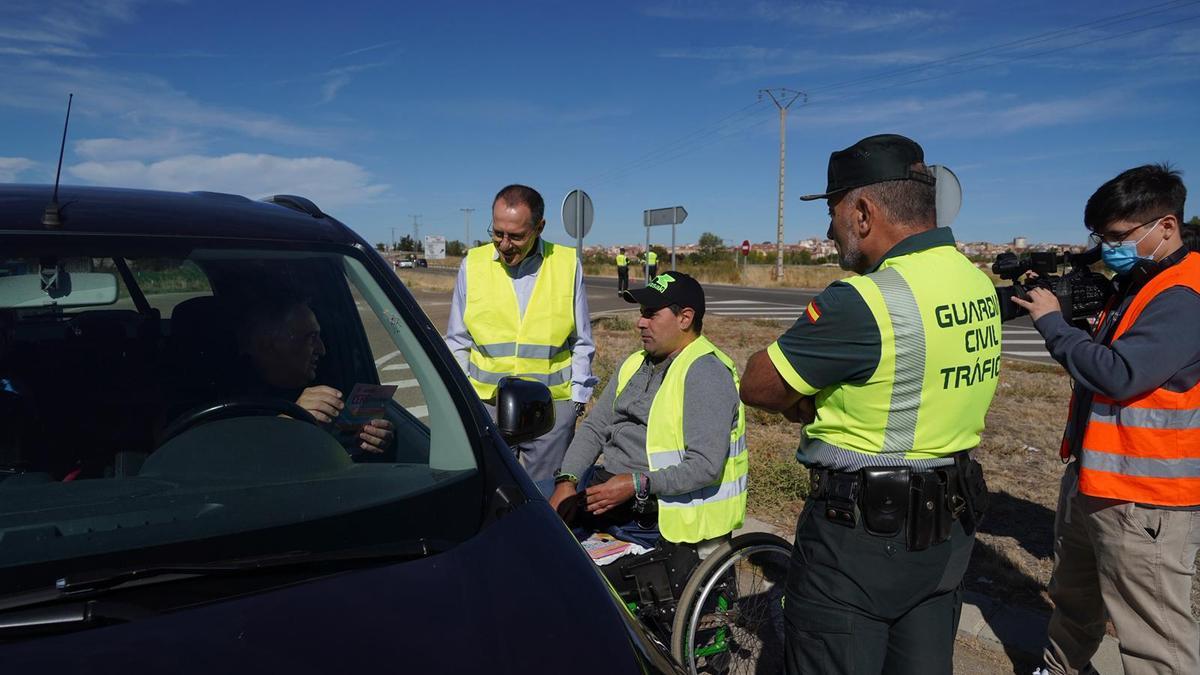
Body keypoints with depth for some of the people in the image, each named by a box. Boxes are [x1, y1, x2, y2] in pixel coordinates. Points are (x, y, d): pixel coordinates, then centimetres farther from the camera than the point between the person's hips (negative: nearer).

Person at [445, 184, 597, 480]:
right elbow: (457, 342, 11)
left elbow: (582, 343, 8)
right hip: (486, 404, 1)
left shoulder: (567, 264, 1)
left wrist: (578, 397, 4)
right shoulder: (473, 264, 3)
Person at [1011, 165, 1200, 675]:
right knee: (1073, 601, 26)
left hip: (1144, 501, -10)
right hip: (1091, 480, 10)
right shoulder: (1134, 284, 11)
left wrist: (1051, 322, -16)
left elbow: (1119, 375, -27)